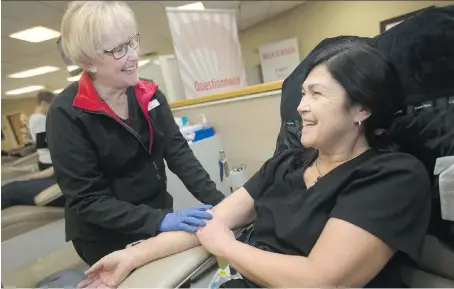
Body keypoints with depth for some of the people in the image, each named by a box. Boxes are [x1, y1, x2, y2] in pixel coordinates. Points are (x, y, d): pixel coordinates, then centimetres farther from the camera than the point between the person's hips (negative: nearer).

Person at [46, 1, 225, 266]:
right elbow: (87, 200, -20)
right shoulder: (67, 114, -20)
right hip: (109, 239, -4)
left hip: (159, 216, 5)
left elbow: (178, 152, -9)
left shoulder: (149, 95, -5)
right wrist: (159, 220, -31)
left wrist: (217, 201, -20)